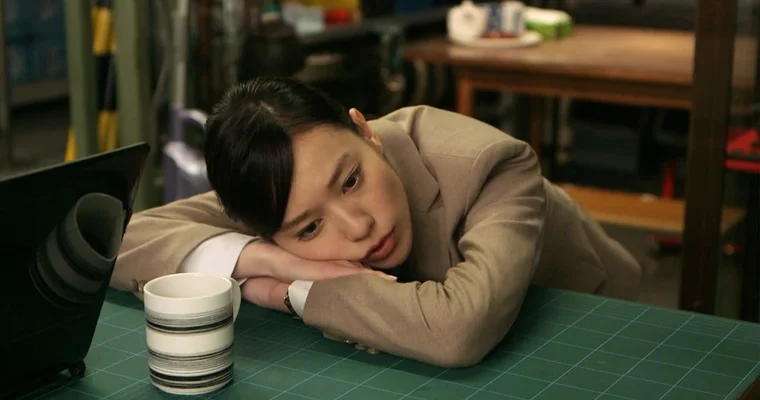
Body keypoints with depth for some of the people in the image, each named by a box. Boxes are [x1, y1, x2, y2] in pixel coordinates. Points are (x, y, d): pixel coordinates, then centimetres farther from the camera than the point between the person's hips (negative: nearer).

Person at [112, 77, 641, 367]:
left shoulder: (489, 167, -32)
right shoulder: (298, 184, -21)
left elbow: (460, 328, -47)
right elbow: (114, 240, -22)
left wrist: (289, 292, -35)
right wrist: (262, 259, -34)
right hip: (404, 368, 2)